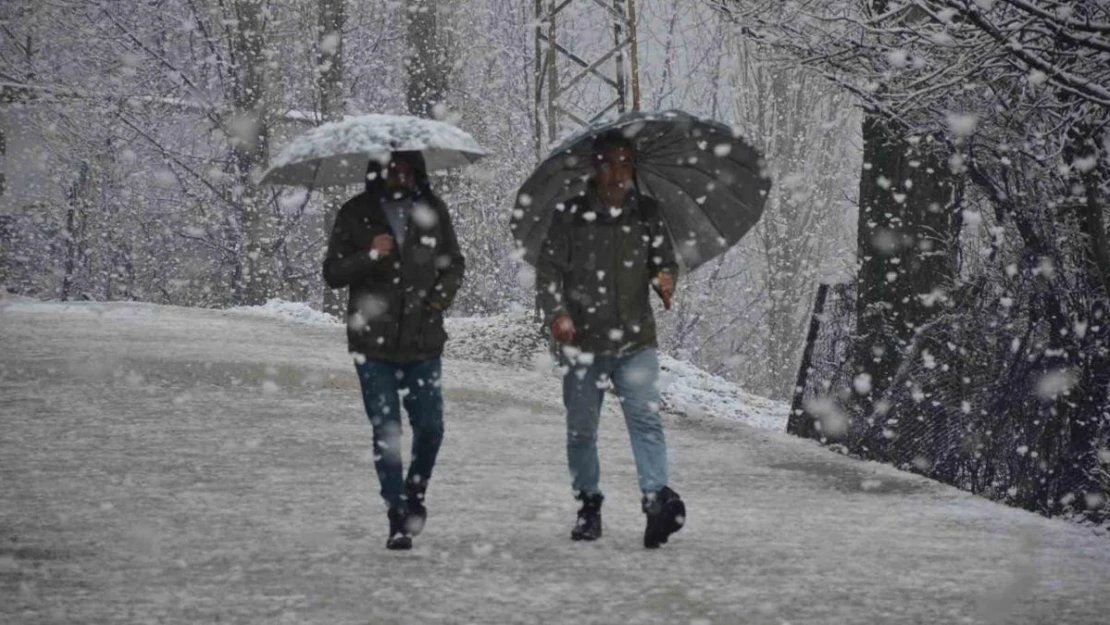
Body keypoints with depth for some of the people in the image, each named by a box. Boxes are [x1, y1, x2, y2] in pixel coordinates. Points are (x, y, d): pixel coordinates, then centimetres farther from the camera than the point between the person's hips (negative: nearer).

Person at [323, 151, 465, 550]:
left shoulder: (432, 210, 4)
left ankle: (415, 494, 29)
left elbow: (454, 263, 16)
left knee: (430, 427, 1)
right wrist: (370, 256, -19)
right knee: (386, 430, -2)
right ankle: (398, 520, 5)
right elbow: (332, 274, -2)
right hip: (374, 342, -2)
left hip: (424, 339, 2)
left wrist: (443, 293, -3)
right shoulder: (355, 215, -2)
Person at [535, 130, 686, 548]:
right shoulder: (571, 215, 2)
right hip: (582, 340, 0)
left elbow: (665, 259, 16)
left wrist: (665, 279, -8)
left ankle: (657, 499, -24)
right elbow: (548, 269, 1)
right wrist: (556, 311, -14)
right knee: (581, 429, 7)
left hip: (635, 339, 0)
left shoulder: (647, 214, 8)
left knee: (645, 418, -16)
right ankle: (588, 503, 21)